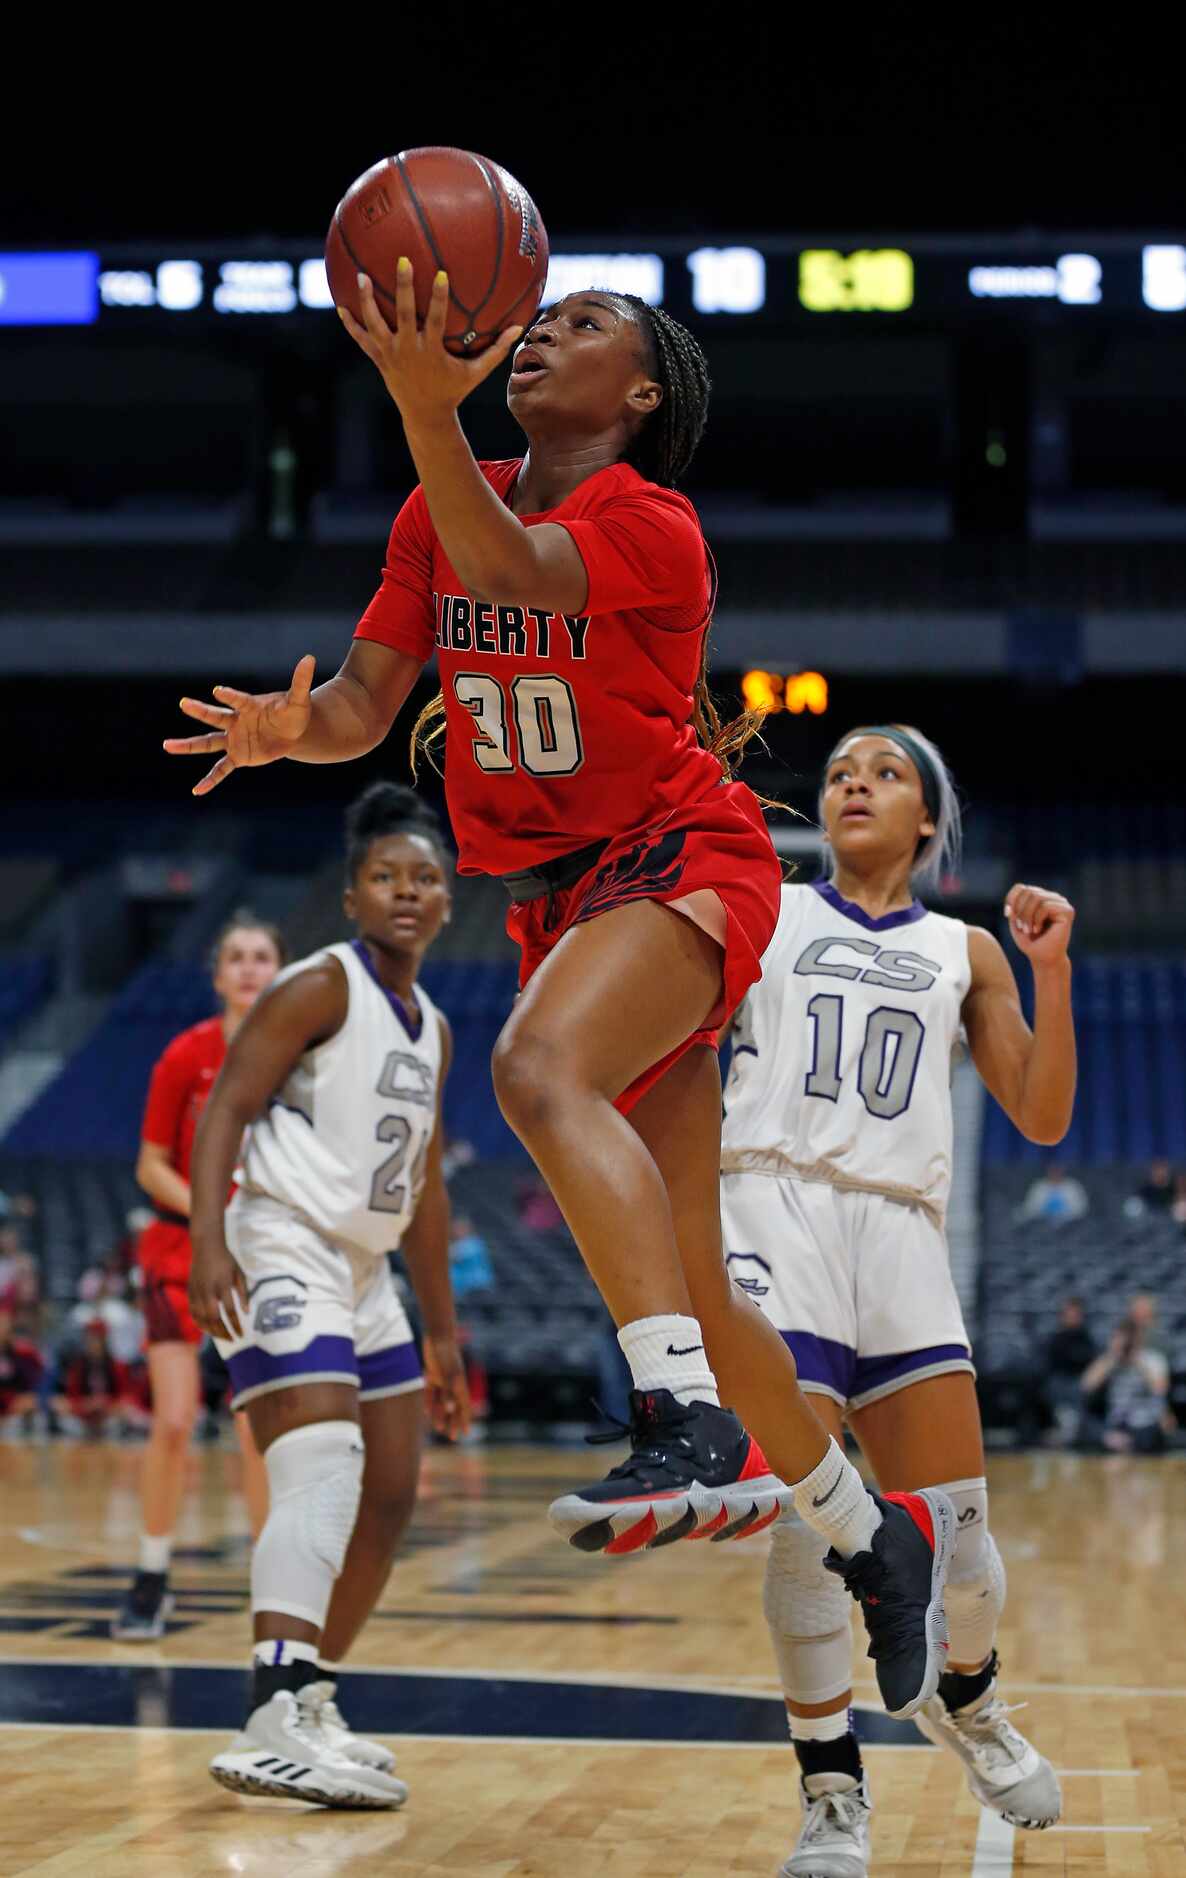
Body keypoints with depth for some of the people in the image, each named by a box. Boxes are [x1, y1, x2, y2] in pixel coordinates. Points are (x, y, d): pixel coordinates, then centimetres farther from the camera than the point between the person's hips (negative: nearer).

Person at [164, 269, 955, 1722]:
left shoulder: (648, 525, -13)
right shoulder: (442, 510, 8)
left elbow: (507, 568, -34)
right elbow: (366, 703, 5)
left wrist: (426, 410, -50)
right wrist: (294, 727, -19)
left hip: (679, 859, -7)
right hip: (560, 893, 7)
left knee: (540, 1068, -38)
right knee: (684, 1288, 9)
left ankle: (693, 1433, -47)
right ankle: (877, 1536, 25)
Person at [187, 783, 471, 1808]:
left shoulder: (432, 1030, 17)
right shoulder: (322, 988, -8)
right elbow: (225, 1109, -15)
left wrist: (442, 1333, 24)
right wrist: (210, 1243, -28)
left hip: (364, 1271, 9)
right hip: (284, 1253, -9)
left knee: (389, 1498, 12)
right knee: (323, 1473, -25)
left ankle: (309, 1699, 24)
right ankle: (274, 1723, -35)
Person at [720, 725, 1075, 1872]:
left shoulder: (964, 952, 18)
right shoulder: (761, 913, 14)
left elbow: (1042, 1118, 12)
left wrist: (1050, 968, 1)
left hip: (899, 1234, 2)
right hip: (771, 1213, -2)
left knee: (954, 1526, -2)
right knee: (805, 1525, -14)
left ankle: (965, 1700, 31)